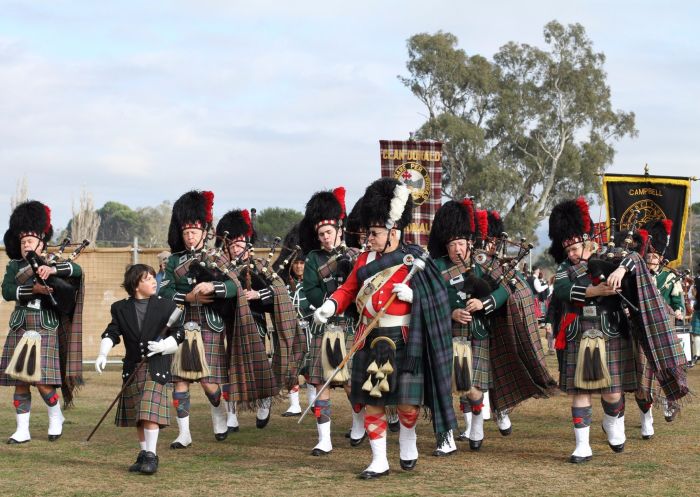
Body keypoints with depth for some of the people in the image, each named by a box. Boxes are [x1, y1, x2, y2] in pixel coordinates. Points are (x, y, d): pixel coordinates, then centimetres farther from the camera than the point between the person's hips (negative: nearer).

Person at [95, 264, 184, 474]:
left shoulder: (166, 306, -1)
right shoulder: (121, 308, 5)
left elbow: (179, 333, 2)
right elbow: (111, 333, 1)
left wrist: (164, 345, -16)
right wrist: (103, 354, -15)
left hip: (156, 368, -4)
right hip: (133, 368, 4)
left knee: (150, 412, -14)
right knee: (137, 415, 11)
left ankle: (151, 456, -9)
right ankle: (144, 453, 23)